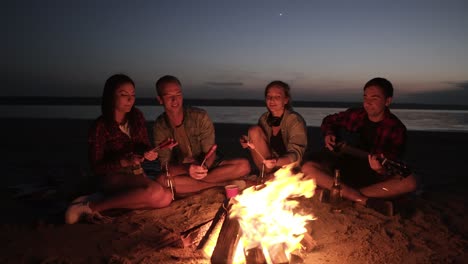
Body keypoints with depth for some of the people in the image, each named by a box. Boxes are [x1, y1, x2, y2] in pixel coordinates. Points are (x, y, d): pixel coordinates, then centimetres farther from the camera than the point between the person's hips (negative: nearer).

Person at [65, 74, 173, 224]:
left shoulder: (136, 117, 3)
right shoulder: (100, 127, -12)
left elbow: (145, 145, 13)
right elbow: (96, 167, -10)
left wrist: (148, 153, -12)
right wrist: (123, 162, -26)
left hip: (137, 175, 6)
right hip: (111, 178, -6)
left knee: (166, 198, -22)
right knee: (155, 191, -33)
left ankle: (110, 200, -12)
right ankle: (93, 205, -21)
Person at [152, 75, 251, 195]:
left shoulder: (200, 116, -12)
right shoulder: (160, 127, -9)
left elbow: (210, 152, -12)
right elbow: (166, 165, -15)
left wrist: (204, 166, -36)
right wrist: (188, 169, -37)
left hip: (207, 166, 0)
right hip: (181, 170, 0)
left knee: (244, 165, -24)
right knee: (163, 181, -36)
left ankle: (190, 184, -22)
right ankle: (223, 183, -23)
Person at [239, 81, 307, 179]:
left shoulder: (295, 120, -16)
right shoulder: (264, 119, -1)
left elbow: (296, 154, -23)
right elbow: (259, 148, 9)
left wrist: (276, 162, -43)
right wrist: (250, 143, -15)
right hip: (270, 164, 3)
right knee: (254, 130, -14)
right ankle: (266, 176, -11)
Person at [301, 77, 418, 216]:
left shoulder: (396, 128, -8)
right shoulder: (354, 114, -1)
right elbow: (329, 120, 18)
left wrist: (382, 169, -40)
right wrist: (329, 134, -3)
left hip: (373, 174, -1)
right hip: (343, 167, 2)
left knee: (409, 182, -30)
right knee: (308, 168, -25)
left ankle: (342, 194, -29)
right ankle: (368, 202, -30)